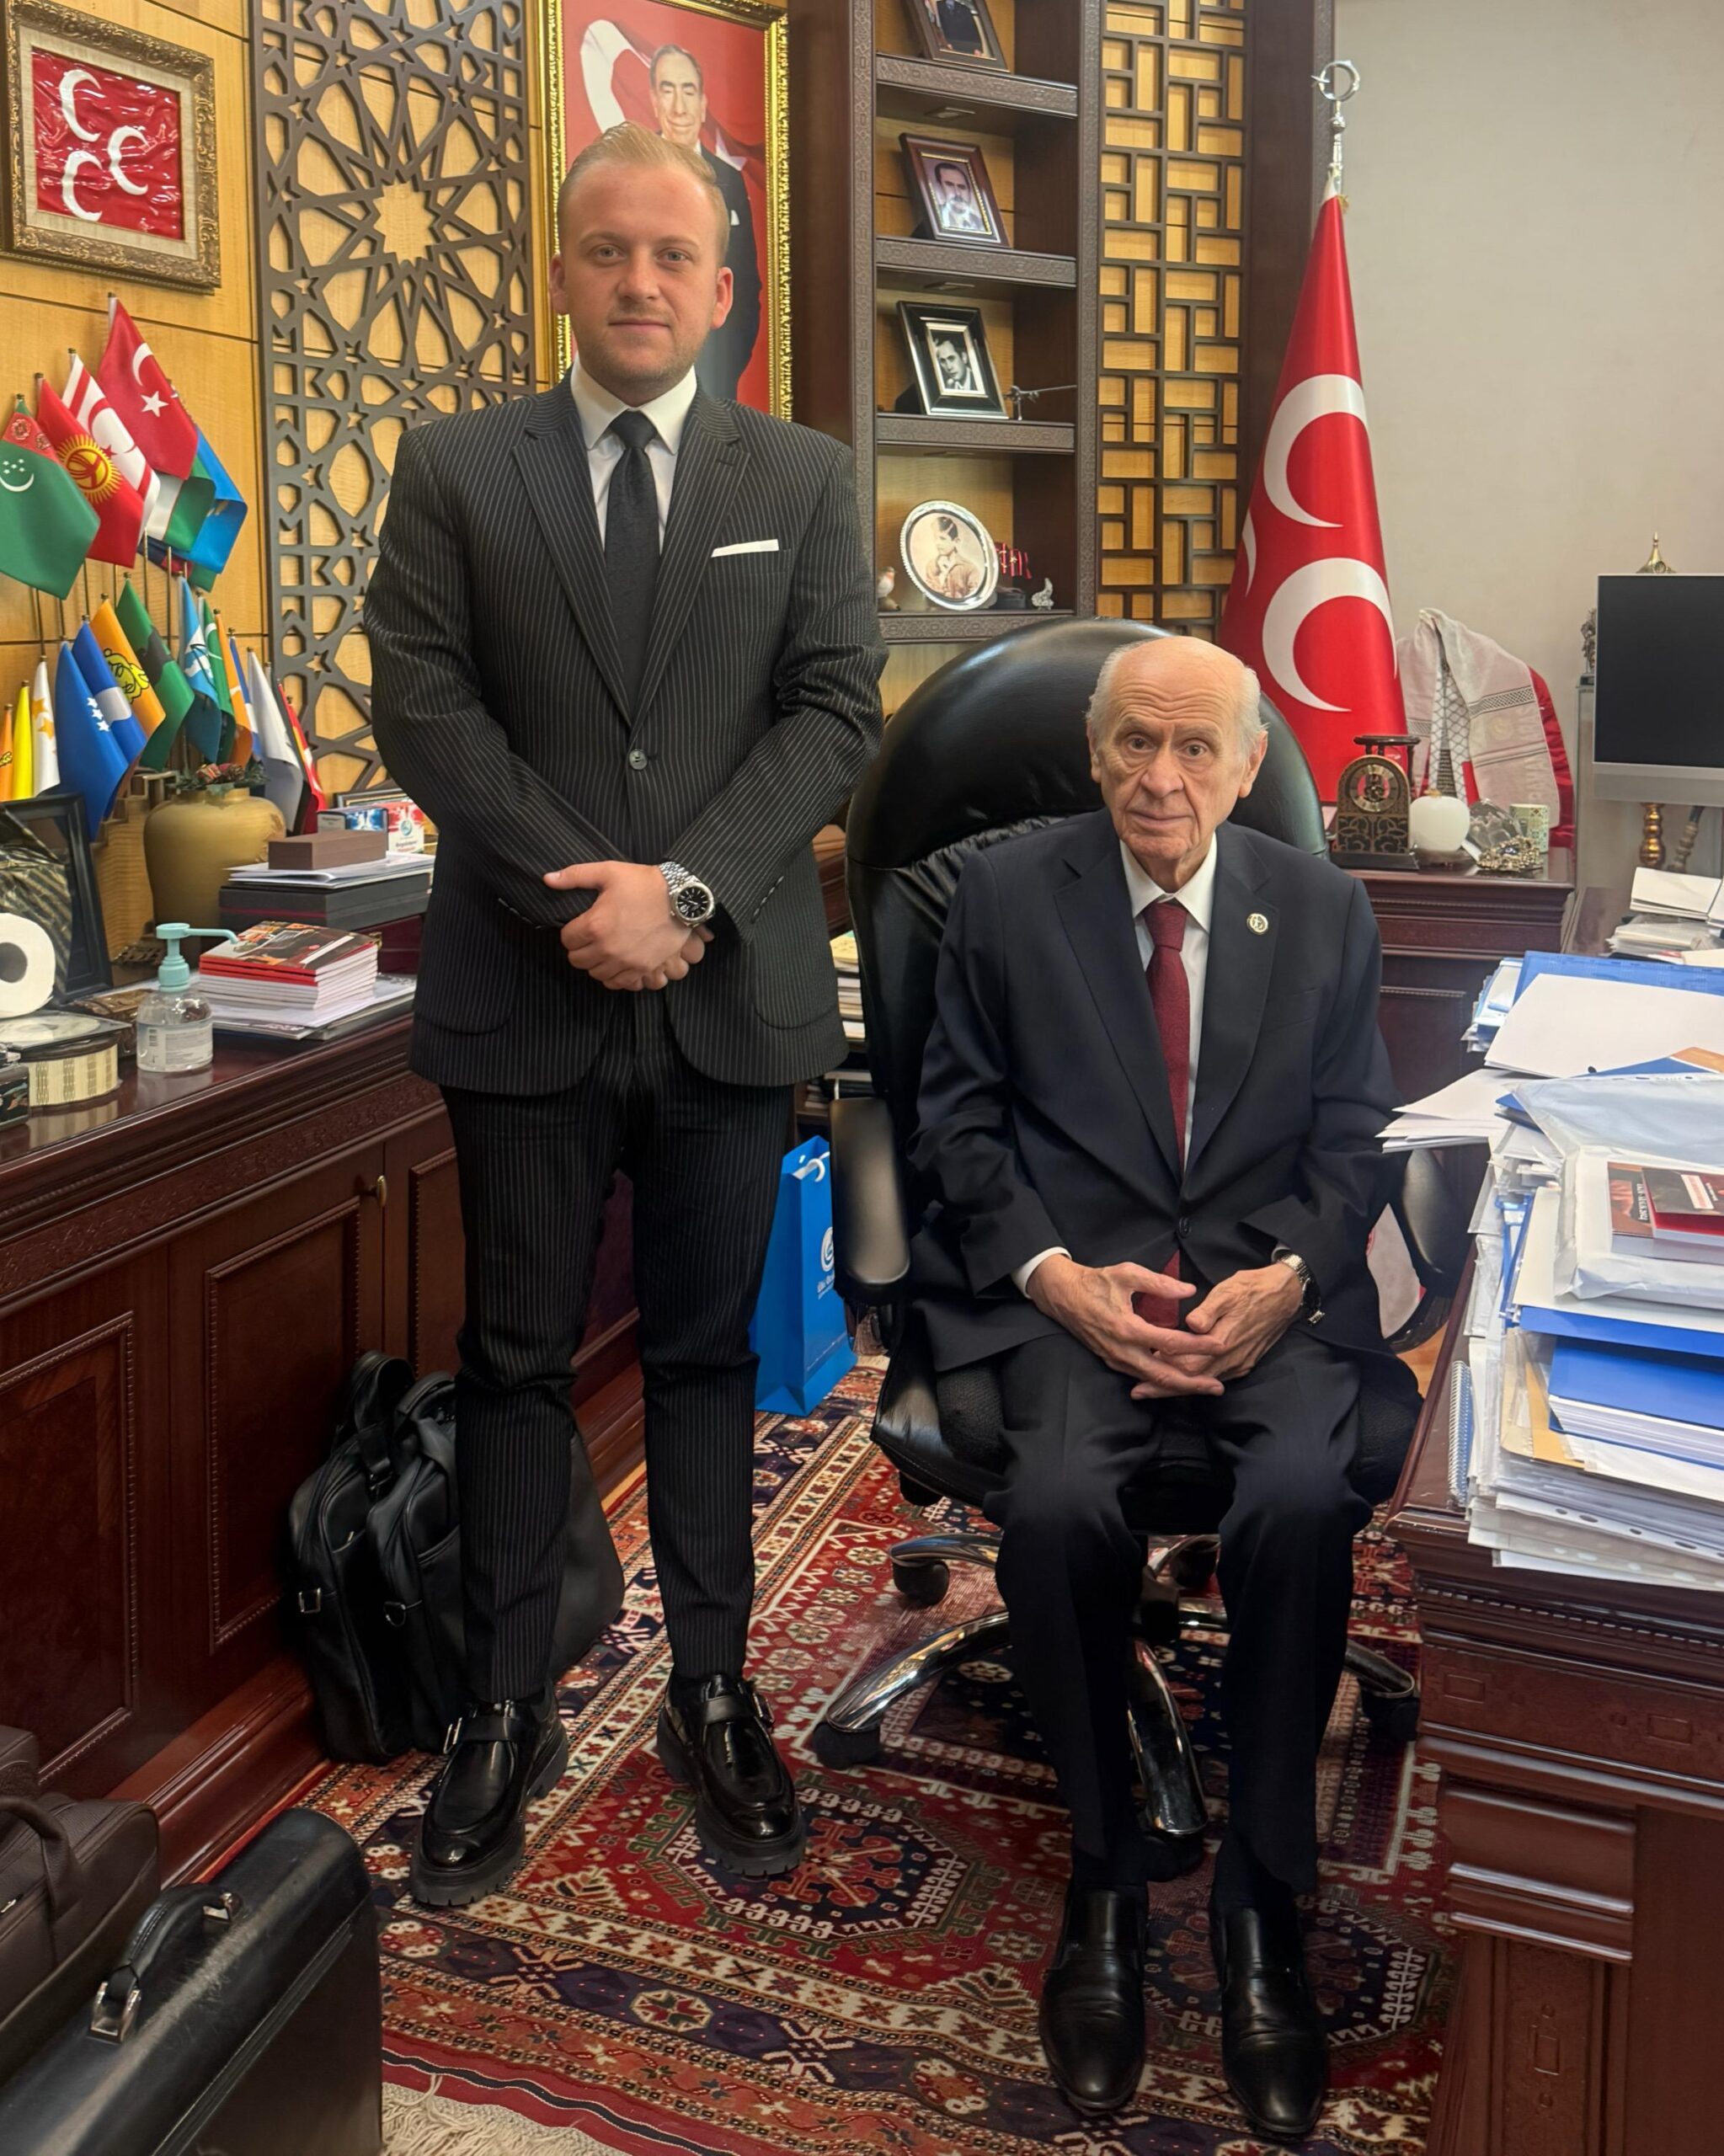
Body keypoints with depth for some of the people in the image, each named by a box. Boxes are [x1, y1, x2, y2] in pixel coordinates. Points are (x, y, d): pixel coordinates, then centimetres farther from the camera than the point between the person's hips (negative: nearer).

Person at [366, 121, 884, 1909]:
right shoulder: (454, 470, 7)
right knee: (516, 1358, 8)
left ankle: (712, 1694, 24)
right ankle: (506, 1712, 21)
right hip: (523, 991, 0)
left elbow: (836, 711, 0)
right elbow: (421, 704, -2)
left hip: (732, 992, 1)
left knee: (706, 1354, 10)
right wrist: (583, 897, -14)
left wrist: (687, 888, -14)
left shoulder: (803, 480, 9)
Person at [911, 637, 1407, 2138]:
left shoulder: (1324, 912, 11)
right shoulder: (1007, 896, 8)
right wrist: (1056, 1274, -9)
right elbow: (959, 1115, 6)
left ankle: (1263, 1904, -11)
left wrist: (1284, 1279, -9)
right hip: (1075, 1284, 0)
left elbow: (1354, 1137, 11)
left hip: (1270, 1290, 1)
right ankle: (1106, 1879, -7)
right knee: (1057, 1503, -31)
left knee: (1305, 1501, -30)